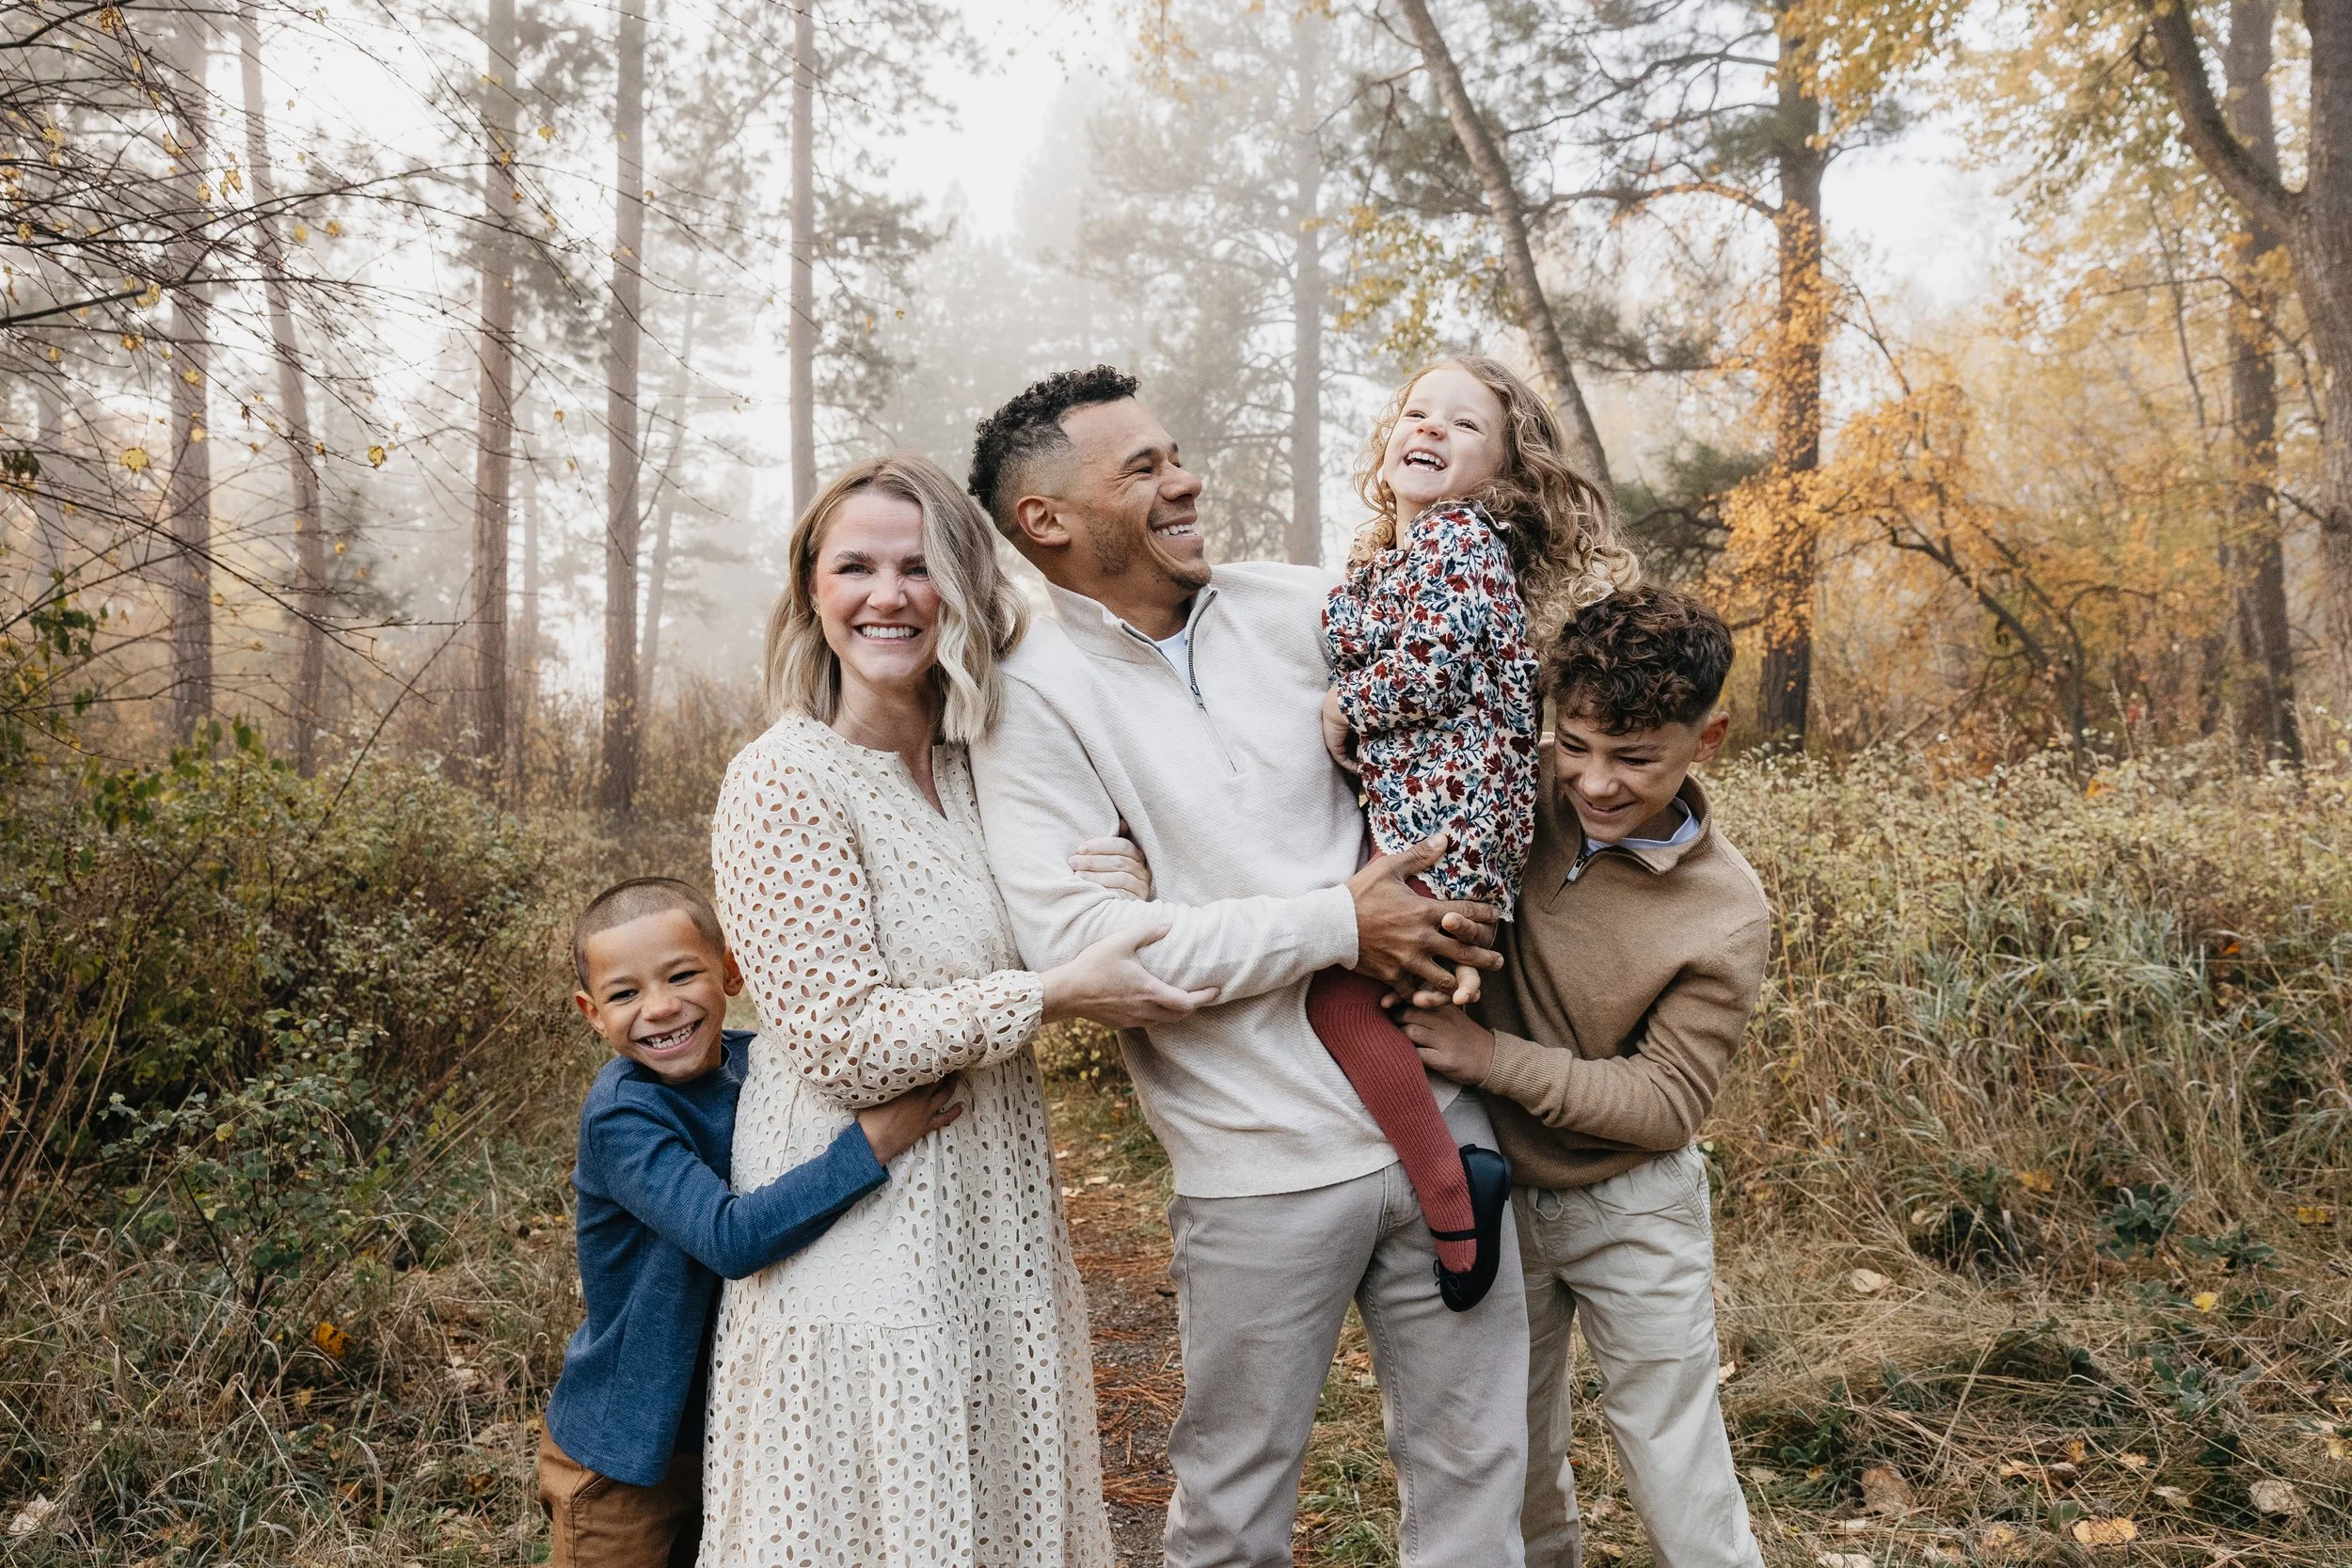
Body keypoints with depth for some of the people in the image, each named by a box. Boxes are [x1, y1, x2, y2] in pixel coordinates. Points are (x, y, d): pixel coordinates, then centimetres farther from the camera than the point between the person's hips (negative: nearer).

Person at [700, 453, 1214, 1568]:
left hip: (993, 1225, 7)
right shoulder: (784, 781, -14)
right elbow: (844, 1037, -18)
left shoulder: (979, 769, 6)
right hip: (867, 1241, -6)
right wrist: (1057, 993, -19)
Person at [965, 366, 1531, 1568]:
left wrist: (1465, 898, -1)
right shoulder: (1034, 696, -9)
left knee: (1474, 1463, 17)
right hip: (1262, 1167, -4)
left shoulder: (1299, 607, 5)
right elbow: (1074, 939, -19)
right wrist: (1338, 926, -15)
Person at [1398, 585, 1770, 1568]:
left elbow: (1668, 1101, -19)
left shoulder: (1726, 917, -21)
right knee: (1511, 1468, 24)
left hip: (1633, 1217, -3)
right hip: (1494, 1192, 4)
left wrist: (1492, 1057, -28)